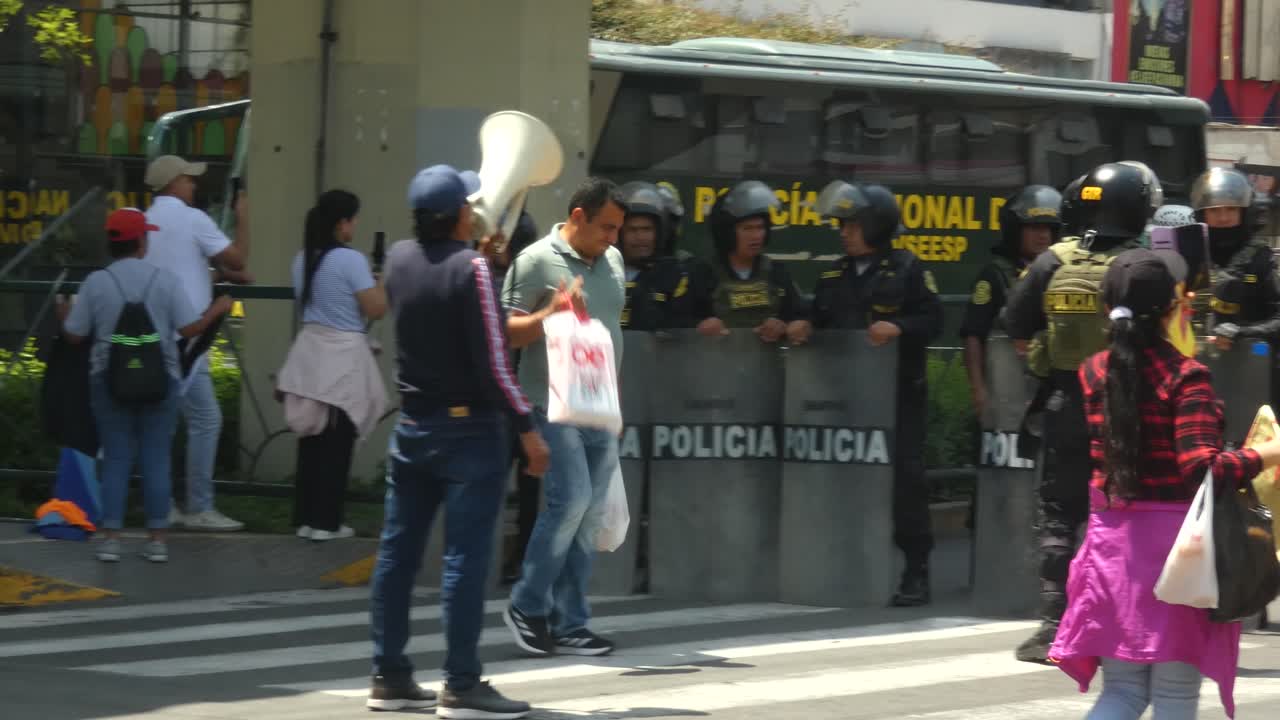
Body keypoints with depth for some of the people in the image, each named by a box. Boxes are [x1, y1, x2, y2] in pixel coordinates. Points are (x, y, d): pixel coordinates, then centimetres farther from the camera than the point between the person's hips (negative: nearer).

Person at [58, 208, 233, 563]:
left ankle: (111, 537, 2)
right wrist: (217, 309, 9)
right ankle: (157, 539, 5)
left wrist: (64, 314, 22)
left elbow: (73, 335, 1)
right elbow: (190, 328, -9)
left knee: (116, 459, 6)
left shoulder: (96, 283, -4)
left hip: (110, 381, 0)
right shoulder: (166, 280, -5)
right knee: (156, 459, 5)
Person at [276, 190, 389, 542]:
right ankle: (325, 522, 2)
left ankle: (305, 517, 13)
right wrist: (381, 282, 4)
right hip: (343, 357, -7)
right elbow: (376, 309, -15)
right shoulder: (350, 260, -15)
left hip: (310, 350, 7)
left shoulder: (303, 259, 8)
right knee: (337, 445, 1)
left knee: (312, 441, 11)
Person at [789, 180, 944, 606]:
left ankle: (916, 571, -3)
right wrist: (806, 329, 1)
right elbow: (821, 322, 23)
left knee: (904, 474, -8)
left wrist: (897, 328, -24)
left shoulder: (906, 270, -2)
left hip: (897, 390, -6)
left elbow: (932, 320, -8)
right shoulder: (834, 277, 16)